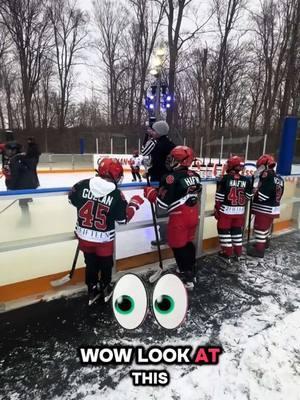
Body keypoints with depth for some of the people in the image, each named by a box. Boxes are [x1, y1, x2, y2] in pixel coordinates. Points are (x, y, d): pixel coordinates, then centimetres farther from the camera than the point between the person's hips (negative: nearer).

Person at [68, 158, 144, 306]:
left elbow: (72, 199, 6)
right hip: (104, 238, -3)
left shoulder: (83, 185, -11)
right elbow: (123, 219, -11)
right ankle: (106, 287, 42)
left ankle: (92, 290, 38)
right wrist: (134, 203, 1)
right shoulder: (116, 195, -19)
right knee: (105, 264, 22)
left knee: (90, 263, 23)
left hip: (83, 234, 4)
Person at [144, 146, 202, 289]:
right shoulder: (195, 175, 4)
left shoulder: (172, 177, -19)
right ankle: (190, 272, 37)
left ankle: (187, 279, 19)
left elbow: (163, 202, -19)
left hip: (179, 218, -7)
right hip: (193, 215, 8)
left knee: (178, 247, 8)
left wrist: (149, 191, -5)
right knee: (188, 243, 22)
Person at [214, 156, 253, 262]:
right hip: (239, 211, 5)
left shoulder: (225, 179, -12)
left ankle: (227, 254, 15)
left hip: (226, 210, -4)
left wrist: (216, 210, -1)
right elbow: (248, 197, 6)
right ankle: (238, 253, 28)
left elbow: (219, 197, -11)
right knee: (237, 231, 18)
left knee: (224, 231, 9)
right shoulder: (246, 180, 0)